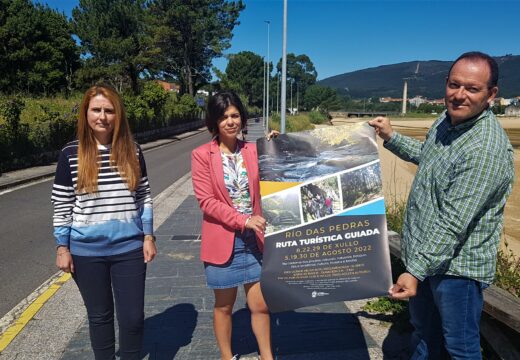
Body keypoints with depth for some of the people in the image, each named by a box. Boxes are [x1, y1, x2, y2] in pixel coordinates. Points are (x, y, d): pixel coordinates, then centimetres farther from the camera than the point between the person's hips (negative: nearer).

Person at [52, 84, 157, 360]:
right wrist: (62, 247, -1)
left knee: (133, 316, 7)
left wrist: (148, 237, 1)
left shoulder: (132, 152, -1)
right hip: (87, 251, 0)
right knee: (99, 315, 16)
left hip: (129, 248, 1)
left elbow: (144, 196, 4)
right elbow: (61, 205, 0)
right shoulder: (71, 154, -5)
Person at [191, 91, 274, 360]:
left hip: (254, 239, 3)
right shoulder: (201, 155, -9)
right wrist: (243, 220, -20)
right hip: (222, 241, -3)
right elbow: (206, 201, -13)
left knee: (260, 305, 11)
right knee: (224, 306, 15)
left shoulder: (253, 151, 3)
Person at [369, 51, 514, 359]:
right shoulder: (447, 121, 2)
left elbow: (453, 222, -29)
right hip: (426, 254, 9)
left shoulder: (486, 149, -27)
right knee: (424, 329, 26)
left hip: (456, 266, -8)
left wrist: (416, 271, -28)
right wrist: (391, 137, 18)